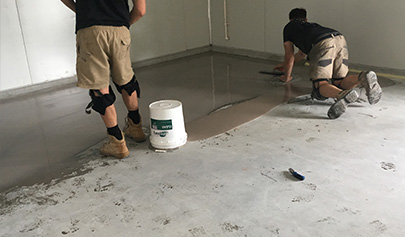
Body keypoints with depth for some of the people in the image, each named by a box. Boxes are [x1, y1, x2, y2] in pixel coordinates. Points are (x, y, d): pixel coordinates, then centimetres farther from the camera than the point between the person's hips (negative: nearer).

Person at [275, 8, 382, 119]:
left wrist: (287, 77, 45)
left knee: (321, 86, -11)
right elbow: (303, 52, 60)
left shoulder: (289, 27, 30)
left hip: (323, 45, -6)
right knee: (339, 83, 13)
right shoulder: (311, 25, 45)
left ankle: (344, 95, -43)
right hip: (340, 40, 6)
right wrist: (284, 64, 72)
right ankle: (364, 77, -17)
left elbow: (289, 56, 30)